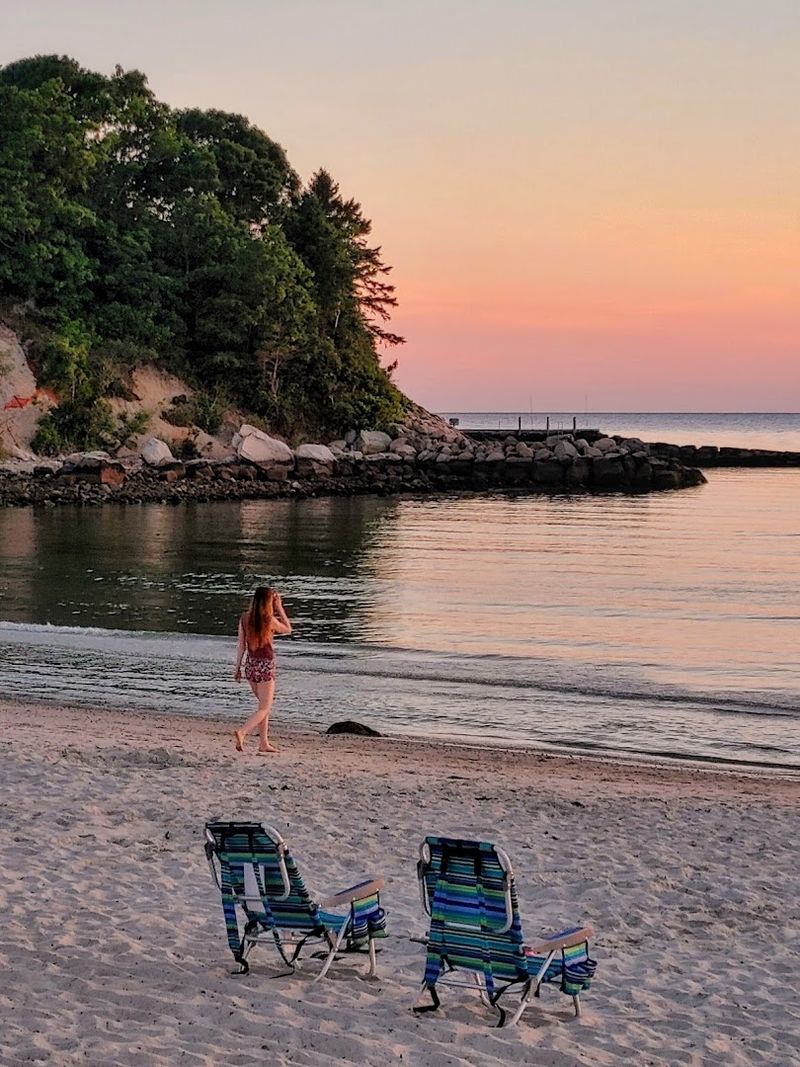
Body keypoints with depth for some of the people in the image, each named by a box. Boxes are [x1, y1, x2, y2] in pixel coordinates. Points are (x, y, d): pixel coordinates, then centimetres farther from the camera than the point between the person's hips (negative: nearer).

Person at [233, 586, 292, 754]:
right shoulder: (269, 620, -14)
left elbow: (241, 644, 4)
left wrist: (237, 666, 12)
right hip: (265, 666, -6)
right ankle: (242, 733, -22)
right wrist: (280, 608, 6)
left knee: (264, 704, 20)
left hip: (250, 665, 6)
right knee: (264, 709, 1)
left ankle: (264, 744, 21)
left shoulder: (244, 617, 0)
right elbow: (288, 629, 4)